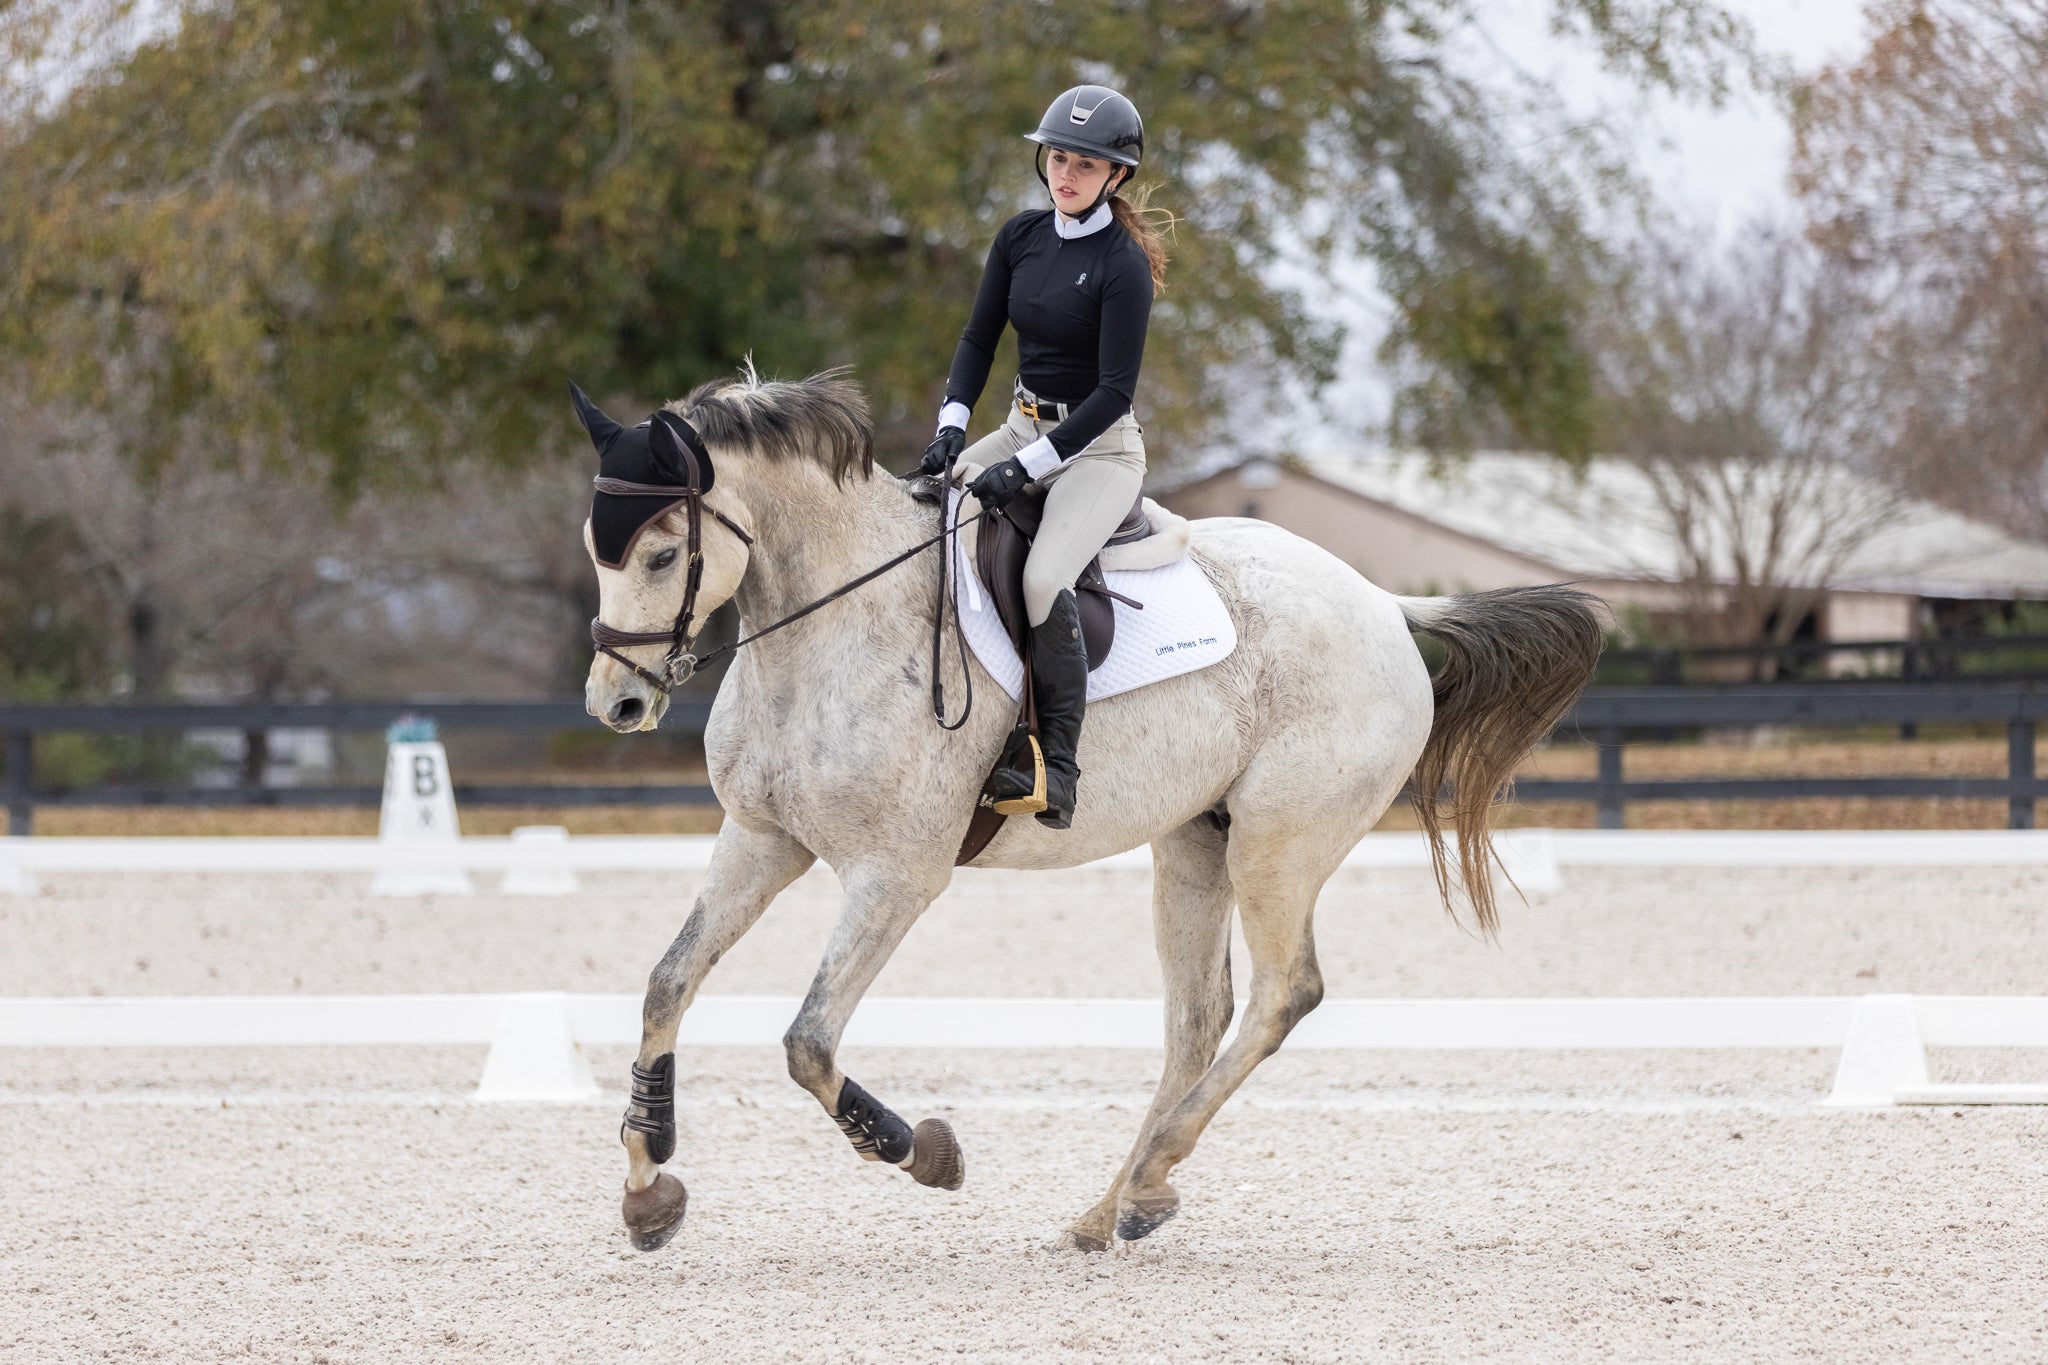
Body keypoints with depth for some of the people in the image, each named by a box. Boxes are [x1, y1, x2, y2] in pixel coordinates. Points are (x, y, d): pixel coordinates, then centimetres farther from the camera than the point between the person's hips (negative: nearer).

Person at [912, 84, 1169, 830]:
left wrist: (1026, 467, -24)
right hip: (1024, 428, 7)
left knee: (1043, 580, -31)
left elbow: (1114, 392, -19)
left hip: (1098, 446, -7)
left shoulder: (1122, 265, -16)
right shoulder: (1023, 236, 3)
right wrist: (952, 424, -9)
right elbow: (979, 338, 8)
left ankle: (1059, 767, -21)